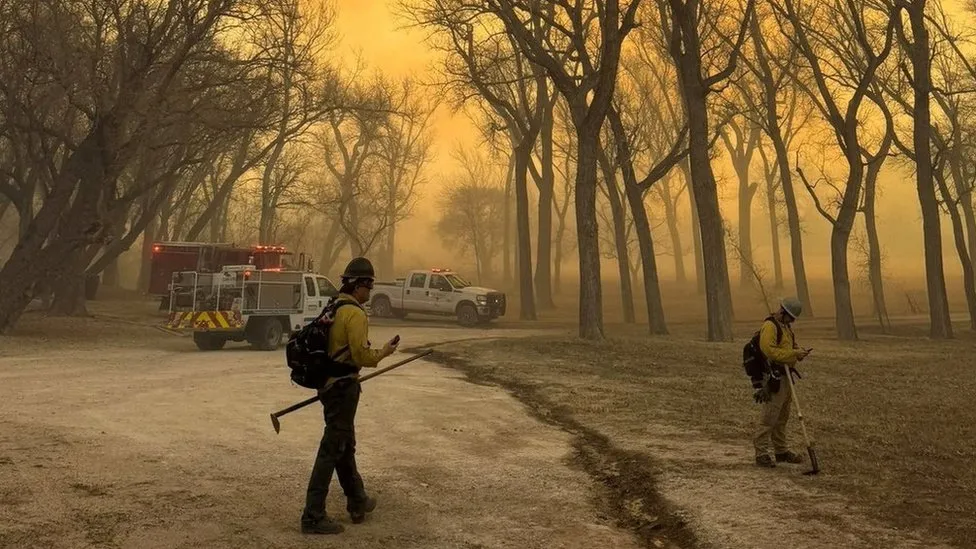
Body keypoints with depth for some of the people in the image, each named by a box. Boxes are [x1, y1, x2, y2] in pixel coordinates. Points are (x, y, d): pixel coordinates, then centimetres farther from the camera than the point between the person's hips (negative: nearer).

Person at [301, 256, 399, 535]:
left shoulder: (333, 309, 12)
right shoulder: (355, 314, -18)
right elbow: (361, 355, -23)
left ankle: (358, 502, 34)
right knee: (332, 450, -6)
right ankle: (313, 516, -3)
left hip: (330, 384, 10)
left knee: (346, 446, 20)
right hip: (343, 388, -10)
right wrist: (383, 353, -5)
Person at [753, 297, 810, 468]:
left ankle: (781, 451, 27)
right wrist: (793, 353, -23)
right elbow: (769, 350, -26)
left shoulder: (786, 326, 17)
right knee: (769, 417, -8)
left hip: (785, 377, 10)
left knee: (782, 417, 17)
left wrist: (800, 351, 4)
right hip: (774, 378, -10)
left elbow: (792, 345, 27)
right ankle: (761, 454, -4)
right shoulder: (769, 326, -15)